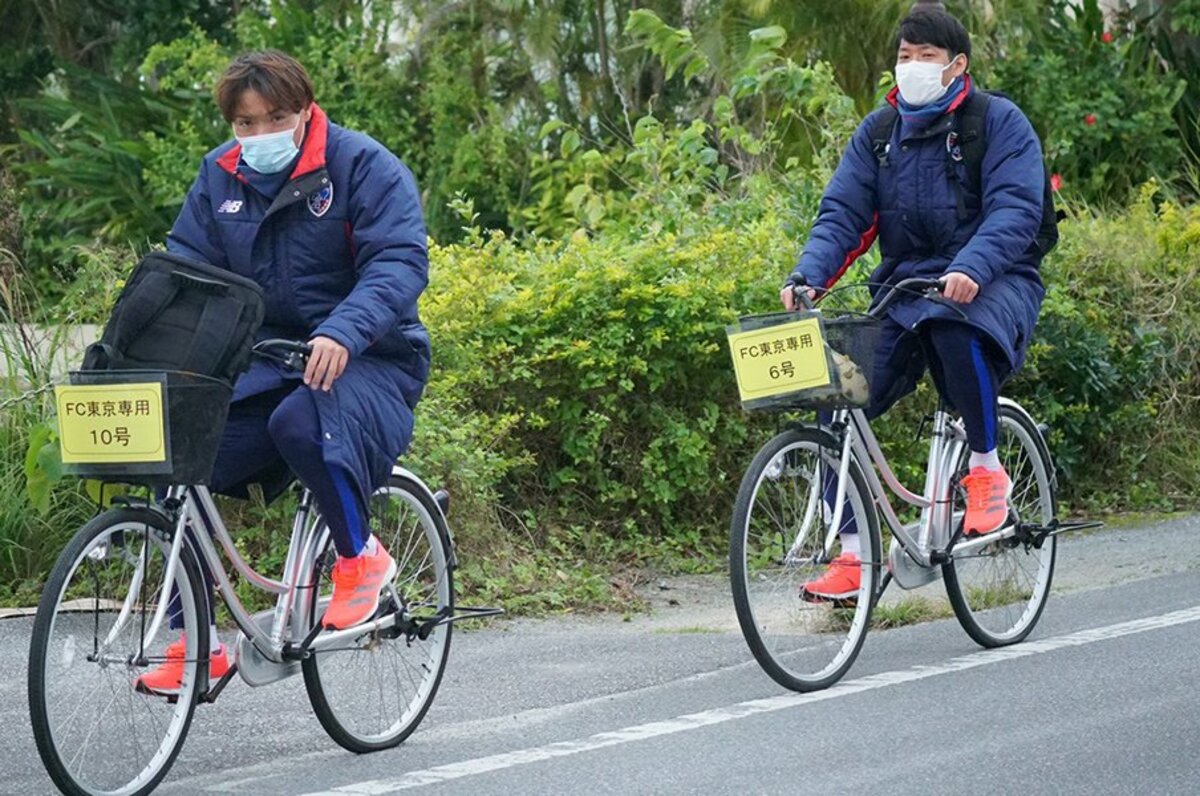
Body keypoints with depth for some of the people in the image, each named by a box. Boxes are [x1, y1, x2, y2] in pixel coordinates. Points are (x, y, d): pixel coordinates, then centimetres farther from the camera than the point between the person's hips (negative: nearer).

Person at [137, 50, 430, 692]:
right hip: (263, 362, 6)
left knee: (302, 422, -38)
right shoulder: (220, 177, 8)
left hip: (368, 360, -5)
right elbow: (184, 263, 6)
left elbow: (400, 263, -20)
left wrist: (342, 332, -38)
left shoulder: (364, 167, -9)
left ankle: (360, 555, -10)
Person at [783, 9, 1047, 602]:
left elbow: (1015, 209, -17)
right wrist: (808, 275, -18)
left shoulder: (1000, 123, -3)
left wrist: (971, 269, -36)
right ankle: (853, 557, -8)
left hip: (990, 286, -5)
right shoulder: (878, 132, 10)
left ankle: (987, 469, -18)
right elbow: (841, 214, 3)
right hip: (903, 289, 5)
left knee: (955, 325, -41)